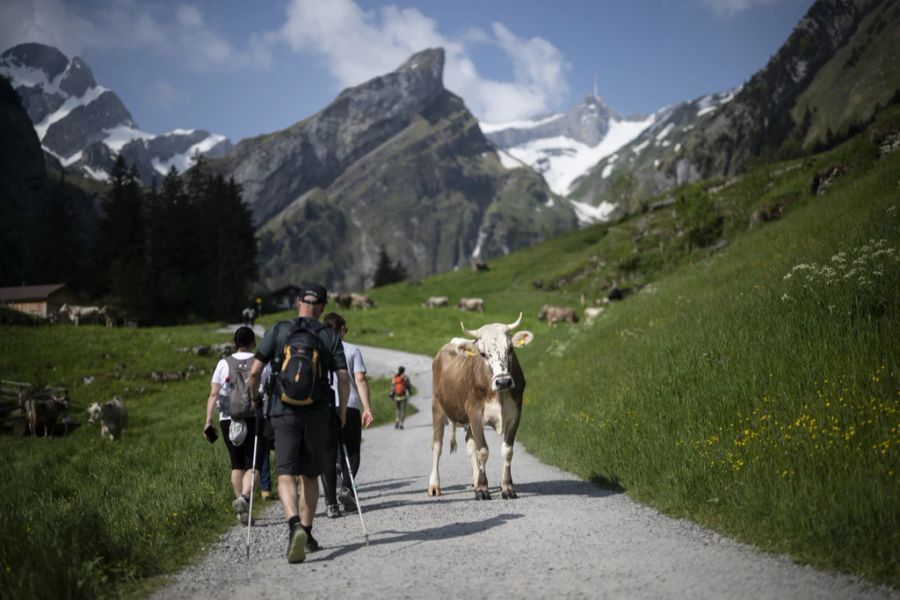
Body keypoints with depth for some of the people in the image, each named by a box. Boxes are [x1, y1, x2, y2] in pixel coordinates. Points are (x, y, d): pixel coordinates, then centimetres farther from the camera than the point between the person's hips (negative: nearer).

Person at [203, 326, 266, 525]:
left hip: (228, 419, 3)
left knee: (237, 464, 15)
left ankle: (240, 500, 17)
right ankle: (244, 498, -29)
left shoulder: (223, 364, 8)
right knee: (253, 464, -6)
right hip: (255, 418, -3)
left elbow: (214, 394, 2)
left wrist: (209, 420, 1)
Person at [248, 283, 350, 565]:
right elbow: (343, 378, -4)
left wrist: (254, 400, 14)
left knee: (286, 475, -5)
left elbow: (254, 372, -2)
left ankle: (295, 526, -29)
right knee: (310, 475, 15)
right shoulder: (330, 336, 4)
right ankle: (307, 534, 21)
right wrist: (342, 410, 9)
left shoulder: (277, 331, 2)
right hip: (317, 413, 1)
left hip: (284, 412, -1)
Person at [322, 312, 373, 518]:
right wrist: (367, 408, -6)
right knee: (351, 451, 13)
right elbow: (360, 380, -3)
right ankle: (346, 488, -10)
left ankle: (331, 503, 0)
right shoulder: (352, 350, 6)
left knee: (328, 455, 4)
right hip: (349, 406, -1)